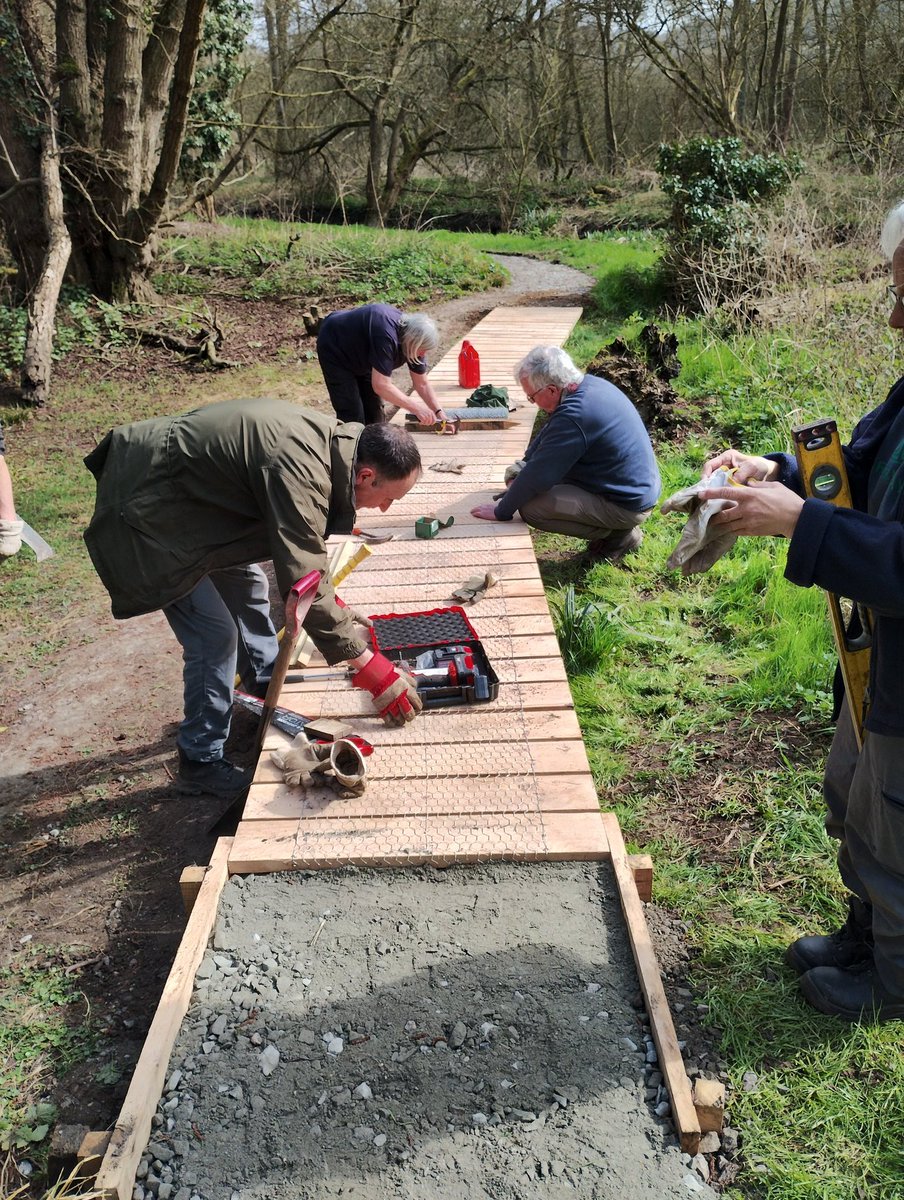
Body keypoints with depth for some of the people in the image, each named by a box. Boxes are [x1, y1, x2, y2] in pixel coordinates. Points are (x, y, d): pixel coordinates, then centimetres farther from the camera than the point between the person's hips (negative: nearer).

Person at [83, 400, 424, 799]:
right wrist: (368, 666, -28)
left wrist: (331, 603, 11)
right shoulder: (298, 470, -33)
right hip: (147, 508, -10)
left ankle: (267, 680, 45)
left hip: (177, 482, 10)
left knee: (244, 583, 22)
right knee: (215, 634, -9)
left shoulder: (331, 436, -4)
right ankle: (200, 762, 7)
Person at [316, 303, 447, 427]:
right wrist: (415, 407, -38)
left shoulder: (414, 341, -15)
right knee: (352, 415, -13)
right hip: (334, 350, -8)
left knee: (373, 410, 6)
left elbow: (422, 384, -6)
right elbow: (381, 386, -41)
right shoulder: (386, 336, -40)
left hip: (360, 355, 8)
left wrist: (439, 412, -16)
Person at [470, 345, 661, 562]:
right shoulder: (590, 384, 1)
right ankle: (613, 527, 13)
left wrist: (501, 512, -9)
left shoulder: (574, 416, -28)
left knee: (530, 508, -16)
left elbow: (539, 474, -22)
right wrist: (520, 476, 11)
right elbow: (547, 435, 14)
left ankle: (618, 535, -2)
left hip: (627, 507, -10)